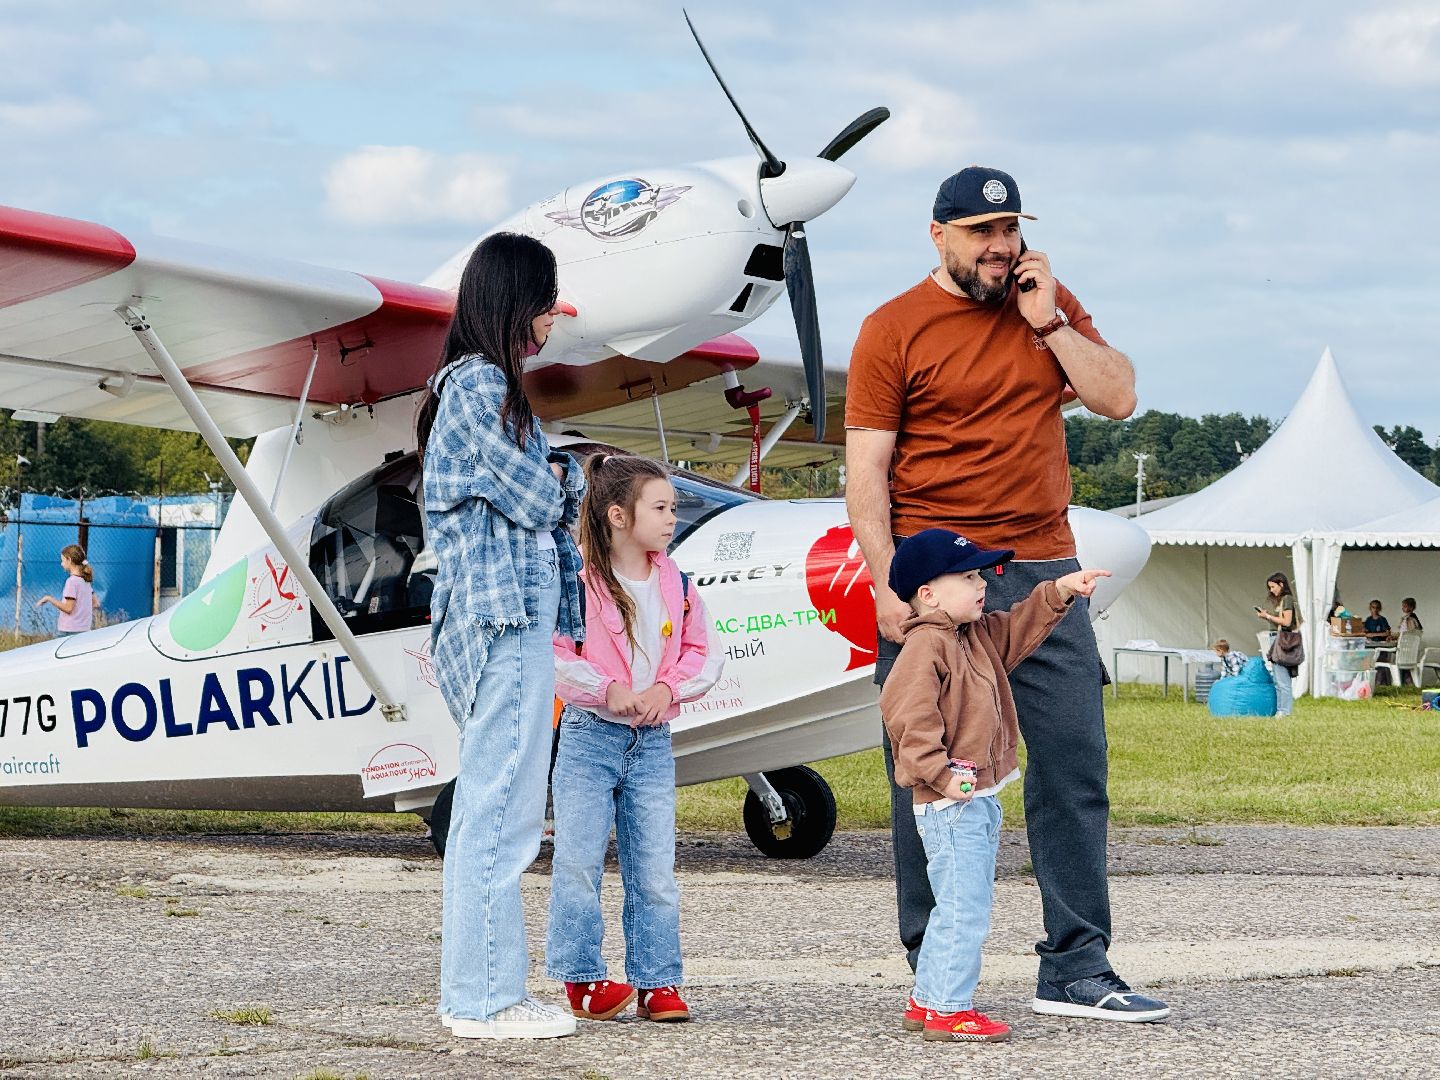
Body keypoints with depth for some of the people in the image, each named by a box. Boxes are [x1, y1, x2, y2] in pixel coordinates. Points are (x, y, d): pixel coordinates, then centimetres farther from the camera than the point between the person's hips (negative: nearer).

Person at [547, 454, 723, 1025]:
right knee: (578, 863, -3)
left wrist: (668, 688, -6)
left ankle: (657, 983, 9)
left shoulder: (675, 584, 6)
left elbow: (704, 651, 11)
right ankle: (583, 979, 6)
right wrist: (609, 690, -18)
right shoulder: (577, 580, -10)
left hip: (653, 742, 4)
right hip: (590, 737, -4)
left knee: (654, 871, 4)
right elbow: (551, 653, -14)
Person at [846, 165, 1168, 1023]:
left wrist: (1047, 322, -3)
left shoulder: (1050, 305, 13)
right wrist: (887, 584, -13)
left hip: (1044, 572, 4)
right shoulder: (893, 330, -1)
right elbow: (866, 469, -4)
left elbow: (1118, 399, 5)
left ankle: (1077, 968, 3)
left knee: (1074, 762, -1)